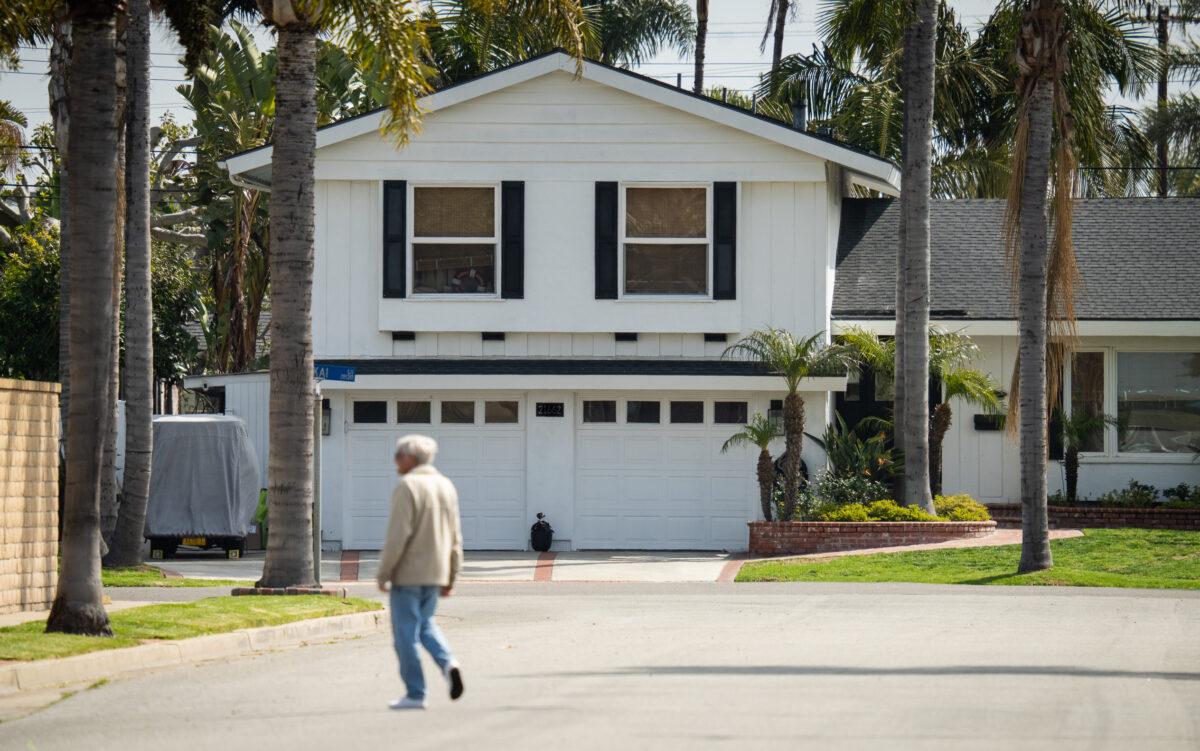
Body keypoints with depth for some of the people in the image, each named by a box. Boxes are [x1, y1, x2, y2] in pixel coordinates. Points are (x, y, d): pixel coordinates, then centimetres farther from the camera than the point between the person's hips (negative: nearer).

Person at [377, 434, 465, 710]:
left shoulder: (407, 487, -14)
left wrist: (383, 574, -12)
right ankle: (448, 663, -2)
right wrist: (451, 577, 16)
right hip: (436, 573, 7)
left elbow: (397, 535, -19)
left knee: (406, 631, 1)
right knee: (425, 623, 22)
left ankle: (415, 694, 2)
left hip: (408, 573, -7)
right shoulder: (446, 486, 9)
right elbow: (455, 537, 11)